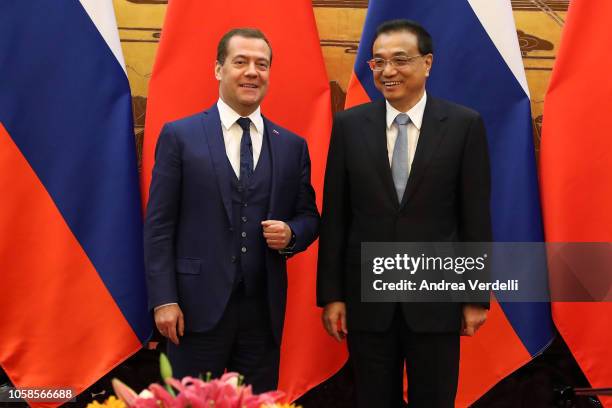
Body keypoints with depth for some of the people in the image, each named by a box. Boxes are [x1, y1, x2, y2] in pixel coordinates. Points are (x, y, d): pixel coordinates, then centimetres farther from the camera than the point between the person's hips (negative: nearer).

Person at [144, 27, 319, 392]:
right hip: (199, 305, -3)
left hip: (263, 307, 3)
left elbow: (309, 216, 14)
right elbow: (159, 225, -3)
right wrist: (164, 300, -10)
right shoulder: (179, 136, 0)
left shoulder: (292, 145, 8)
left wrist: (291, 234, -10)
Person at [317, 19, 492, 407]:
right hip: (367, 298, 2)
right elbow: (334, 216, 2)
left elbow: (476, 217, -2)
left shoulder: (465, 125, -4)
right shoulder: (349, 125, 1)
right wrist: (331, 294, 0)